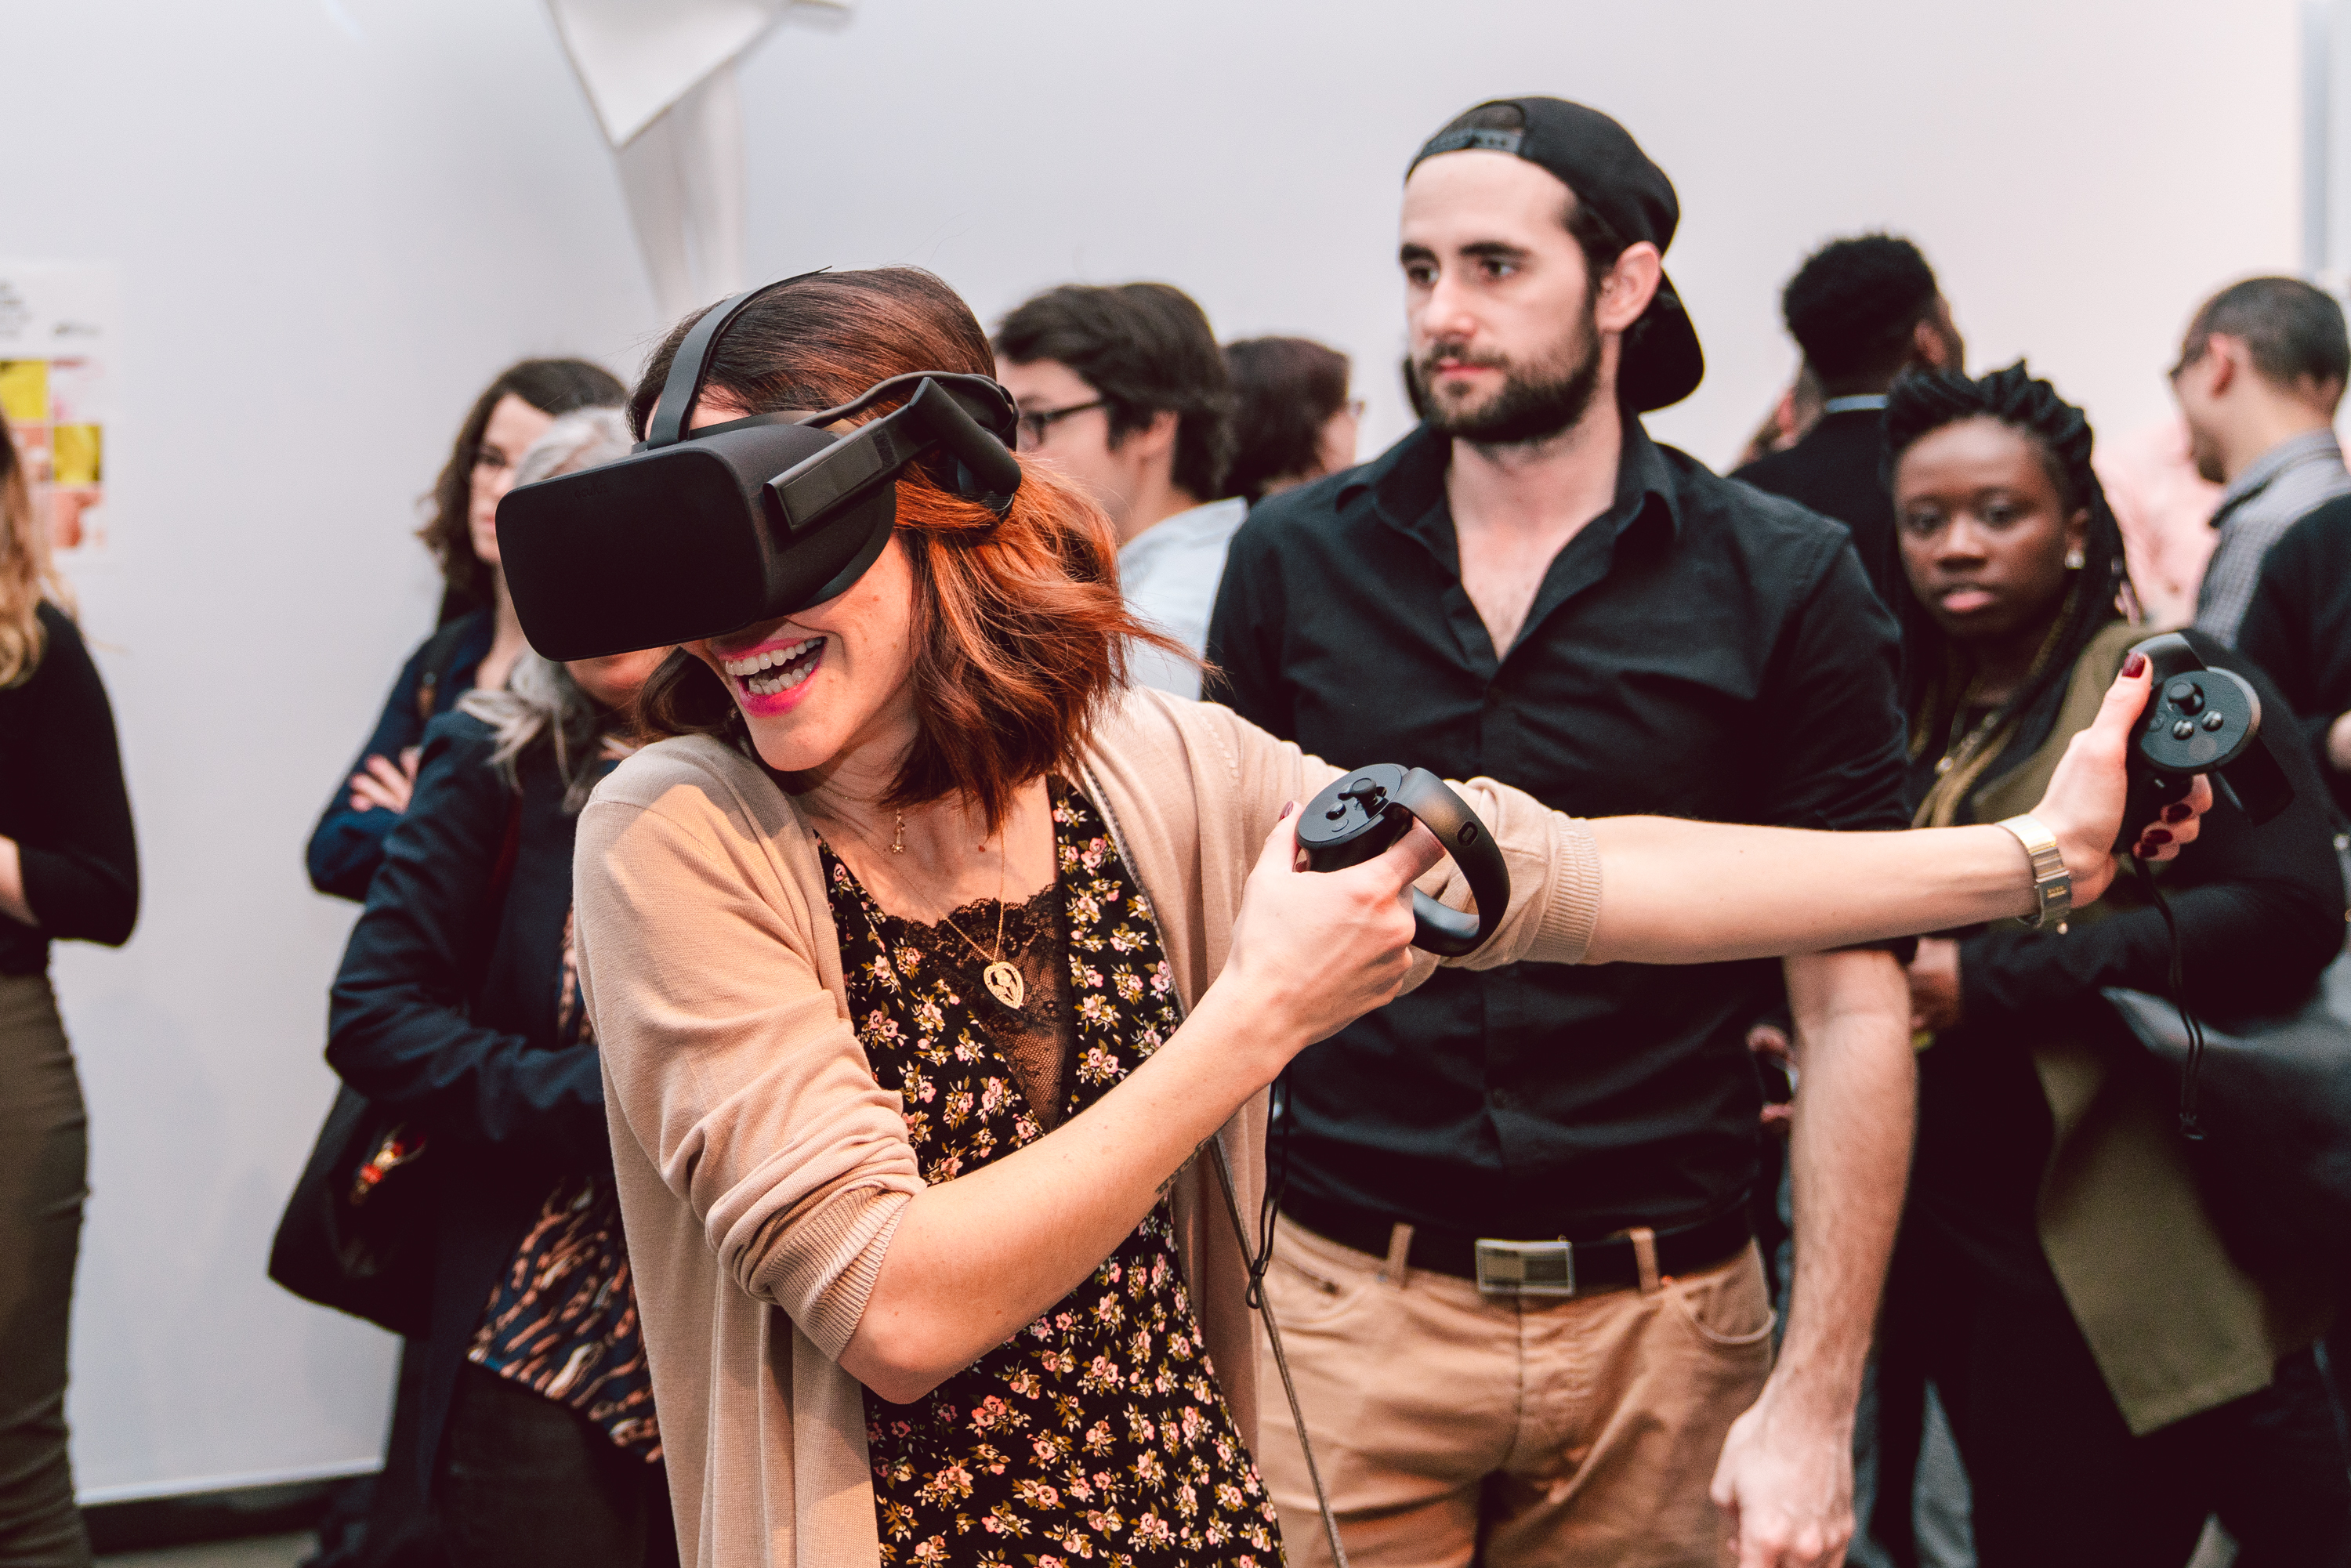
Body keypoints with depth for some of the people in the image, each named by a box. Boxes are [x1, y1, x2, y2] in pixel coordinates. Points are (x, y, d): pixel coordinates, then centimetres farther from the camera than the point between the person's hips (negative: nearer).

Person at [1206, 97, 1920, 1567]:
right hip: (1345, 1307, 1)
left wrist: (1816, 1401, -9)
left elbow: (1853, 1012, -4)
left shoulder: (1787, 586, -4)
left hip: (1662, 1326, -1)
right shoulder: (1294, 562, 2)